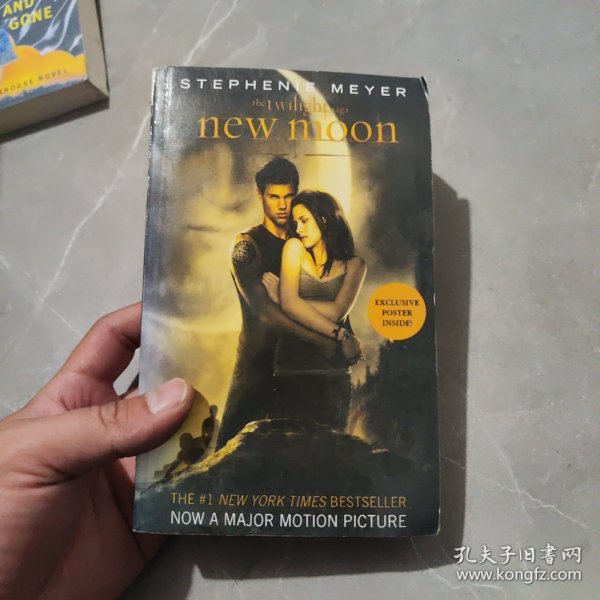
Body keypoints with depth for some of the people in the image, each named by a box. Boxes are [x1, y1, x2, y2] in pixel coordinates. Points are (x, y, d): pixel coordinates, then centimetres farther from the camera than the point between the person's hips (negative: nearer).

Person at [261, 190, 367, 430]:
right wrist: (341, 334, -10)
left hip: (333, 370, 1)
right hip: (291, 367, -1)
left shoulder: (354, 264, 7)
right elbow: (289, 304, -8)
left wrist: (282, 298, -5)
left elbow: (336, 311, -9)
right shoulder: (294, 248, 5)